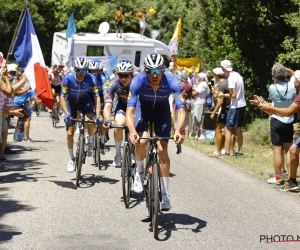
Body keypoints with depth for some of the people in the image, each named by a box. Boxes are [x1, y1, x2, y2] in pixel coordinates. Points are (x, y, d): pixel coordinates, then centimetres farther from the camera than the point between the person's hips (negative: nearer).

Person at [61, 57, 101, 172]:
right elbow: (63, 97, -24)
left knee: (90, 122, -29)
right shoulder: (68, 79, -29)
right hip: (71, 102, 0)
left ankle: (90, 142, 1)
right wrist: (66, 113, -37)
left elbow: (97, 97, -25)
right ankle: (71, 159, 15)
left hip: (84, 100, 0)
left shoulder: (91, 78, -27)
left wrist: (98, 115, -34)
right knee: (70, 133, -4)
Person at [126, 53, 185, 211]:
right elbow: (130, 111, -36)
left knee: (162, 150, -10)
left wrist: (178, 131, -52)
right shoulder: (138, 81, -33)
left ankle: (165, 195, -1)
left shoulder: (172, 82, -33)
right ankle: (139, 172, 4)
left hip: (162, 111, 0)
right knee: (141, 141, -26)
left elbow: (181, 110, -35)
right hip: (144, 109, 0)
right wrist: (132, 131, -53)